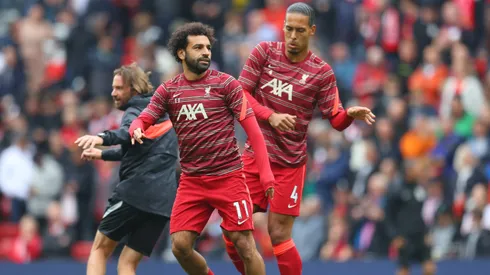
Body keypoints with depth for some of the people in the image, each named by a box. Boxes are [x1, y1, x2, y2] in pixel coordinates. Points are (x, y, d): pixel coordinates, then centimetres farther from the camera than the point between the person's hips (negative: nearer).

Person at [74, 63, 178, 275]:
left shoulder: (135, 111, -4)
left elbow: (130, 132, -30)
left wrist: (102, 138, -47)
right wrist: (103, 154, 44)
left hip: (137, 191, -7)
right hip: (164, 199, 7)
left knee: (100, 249, 7)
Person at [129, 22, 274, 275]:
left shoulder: (225, 83, -2)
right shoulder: (168, 90, 8)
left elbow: (252, 129, -5)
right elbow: (142, 120, 4)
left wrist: (265, 172, -13)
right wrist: (137, 130, -23)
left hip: (228, 177, -3)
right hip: (191, 181, 3)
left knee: (244, 245, -7)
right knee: (180, 246, -6)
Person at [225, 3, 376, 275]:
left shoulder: (322, 72, -5)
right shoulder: (264, 52, 0)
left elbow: (336, 119, -5)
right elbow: (241, 93, -2)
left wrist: (350, 114, -28)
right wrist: (270, 116, -17)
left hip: (289, 163, -3)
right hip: (254, 155, 3)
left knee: (279, 235, -7)